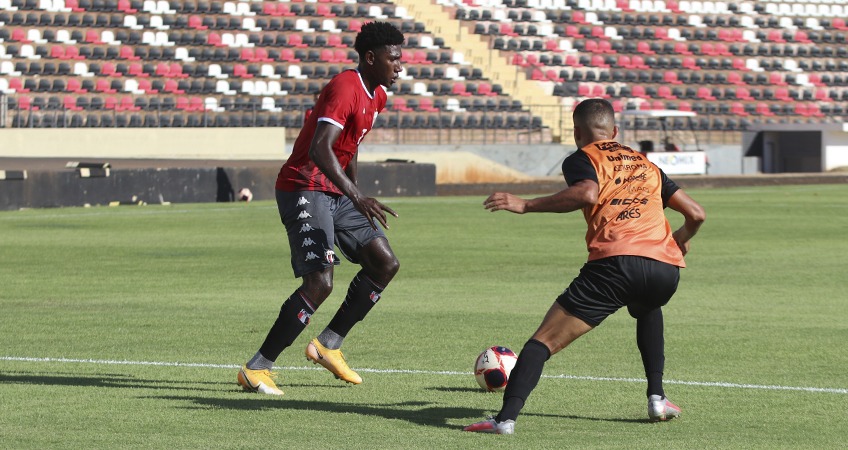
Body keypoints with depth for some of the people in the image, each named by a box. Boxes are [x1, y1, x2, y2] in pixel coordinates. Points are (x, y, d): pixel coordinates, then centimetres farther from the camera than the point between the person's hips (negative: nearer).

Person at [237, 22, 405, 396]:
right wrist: (357, 197, -43)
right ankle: (256, 369, -14)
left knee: (385, 263, 4)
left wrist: (358, 201, 25)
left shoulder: (376, 95, 12)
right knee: (320, 281, -20)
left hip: (336, 193, 10)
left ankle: (328, 345, 15)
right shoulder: (344, 89, -20)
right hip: (304, 191, -10)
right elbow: (319, 150, -34)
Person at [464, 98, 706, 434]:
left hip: (615, 263, -5)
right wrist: (680, 241, 47)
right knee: (648, 310, 40)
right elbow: (696, 213, 26)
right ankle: (657, 398, 28)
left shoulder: (582, 159, 13)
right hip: (666, 268, 5)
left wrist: (525, 205, -7)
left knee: (544, 340, -3)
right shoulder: (646, 164, 29)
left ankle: (507, 416, -20)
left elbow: (587, 193, -10)